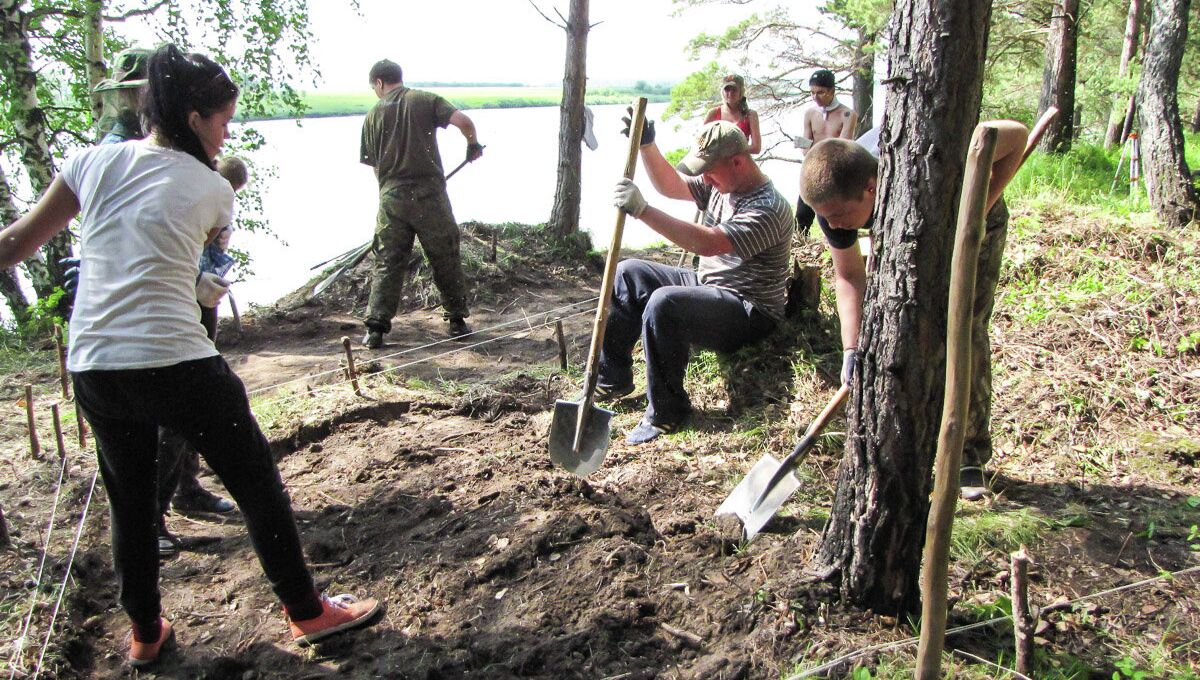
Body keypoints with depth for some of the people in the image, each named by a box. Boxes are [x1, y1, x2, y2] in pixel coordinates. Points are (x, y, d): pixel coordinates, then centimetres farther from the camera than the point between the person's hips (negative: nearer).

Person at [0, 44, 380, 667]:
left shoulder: (95, 161, 5)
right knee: (257, 485, 10)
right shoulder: (212, 191, -1)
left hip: (92, 367, 5)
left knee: (129, 503, 21)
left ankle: (144, 634, 35)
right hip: (175, 361, -4)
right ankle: (307, 613, 22)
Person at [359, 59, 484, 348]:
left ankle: (375, 327, 3)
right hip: (429, 194, -1)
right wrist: (473, 144, 9)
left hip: (391, 197, 2)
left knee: (387, 263, 7)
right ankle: (457, 321, 17)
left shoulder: (373, 115, 9)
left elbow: (374, 165, 10)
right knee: (446, 260, 10)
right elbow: (463, 120, -10)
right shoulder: (425, 100, 4)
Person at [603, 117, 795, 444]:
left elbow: (708, 243, -35)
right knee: (628, 273, 5)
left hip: (748, 312, -10)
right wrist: (646, 145, -6)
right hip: (707, 284, 10)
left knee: (663, 303, -34)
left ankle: (666, 411, -19)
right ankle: (613, 379, 10)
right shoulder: (721, 184, 6)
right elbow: (671, 185, 11)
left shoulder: (768, 208, -24)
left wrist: (642, 210, -36)